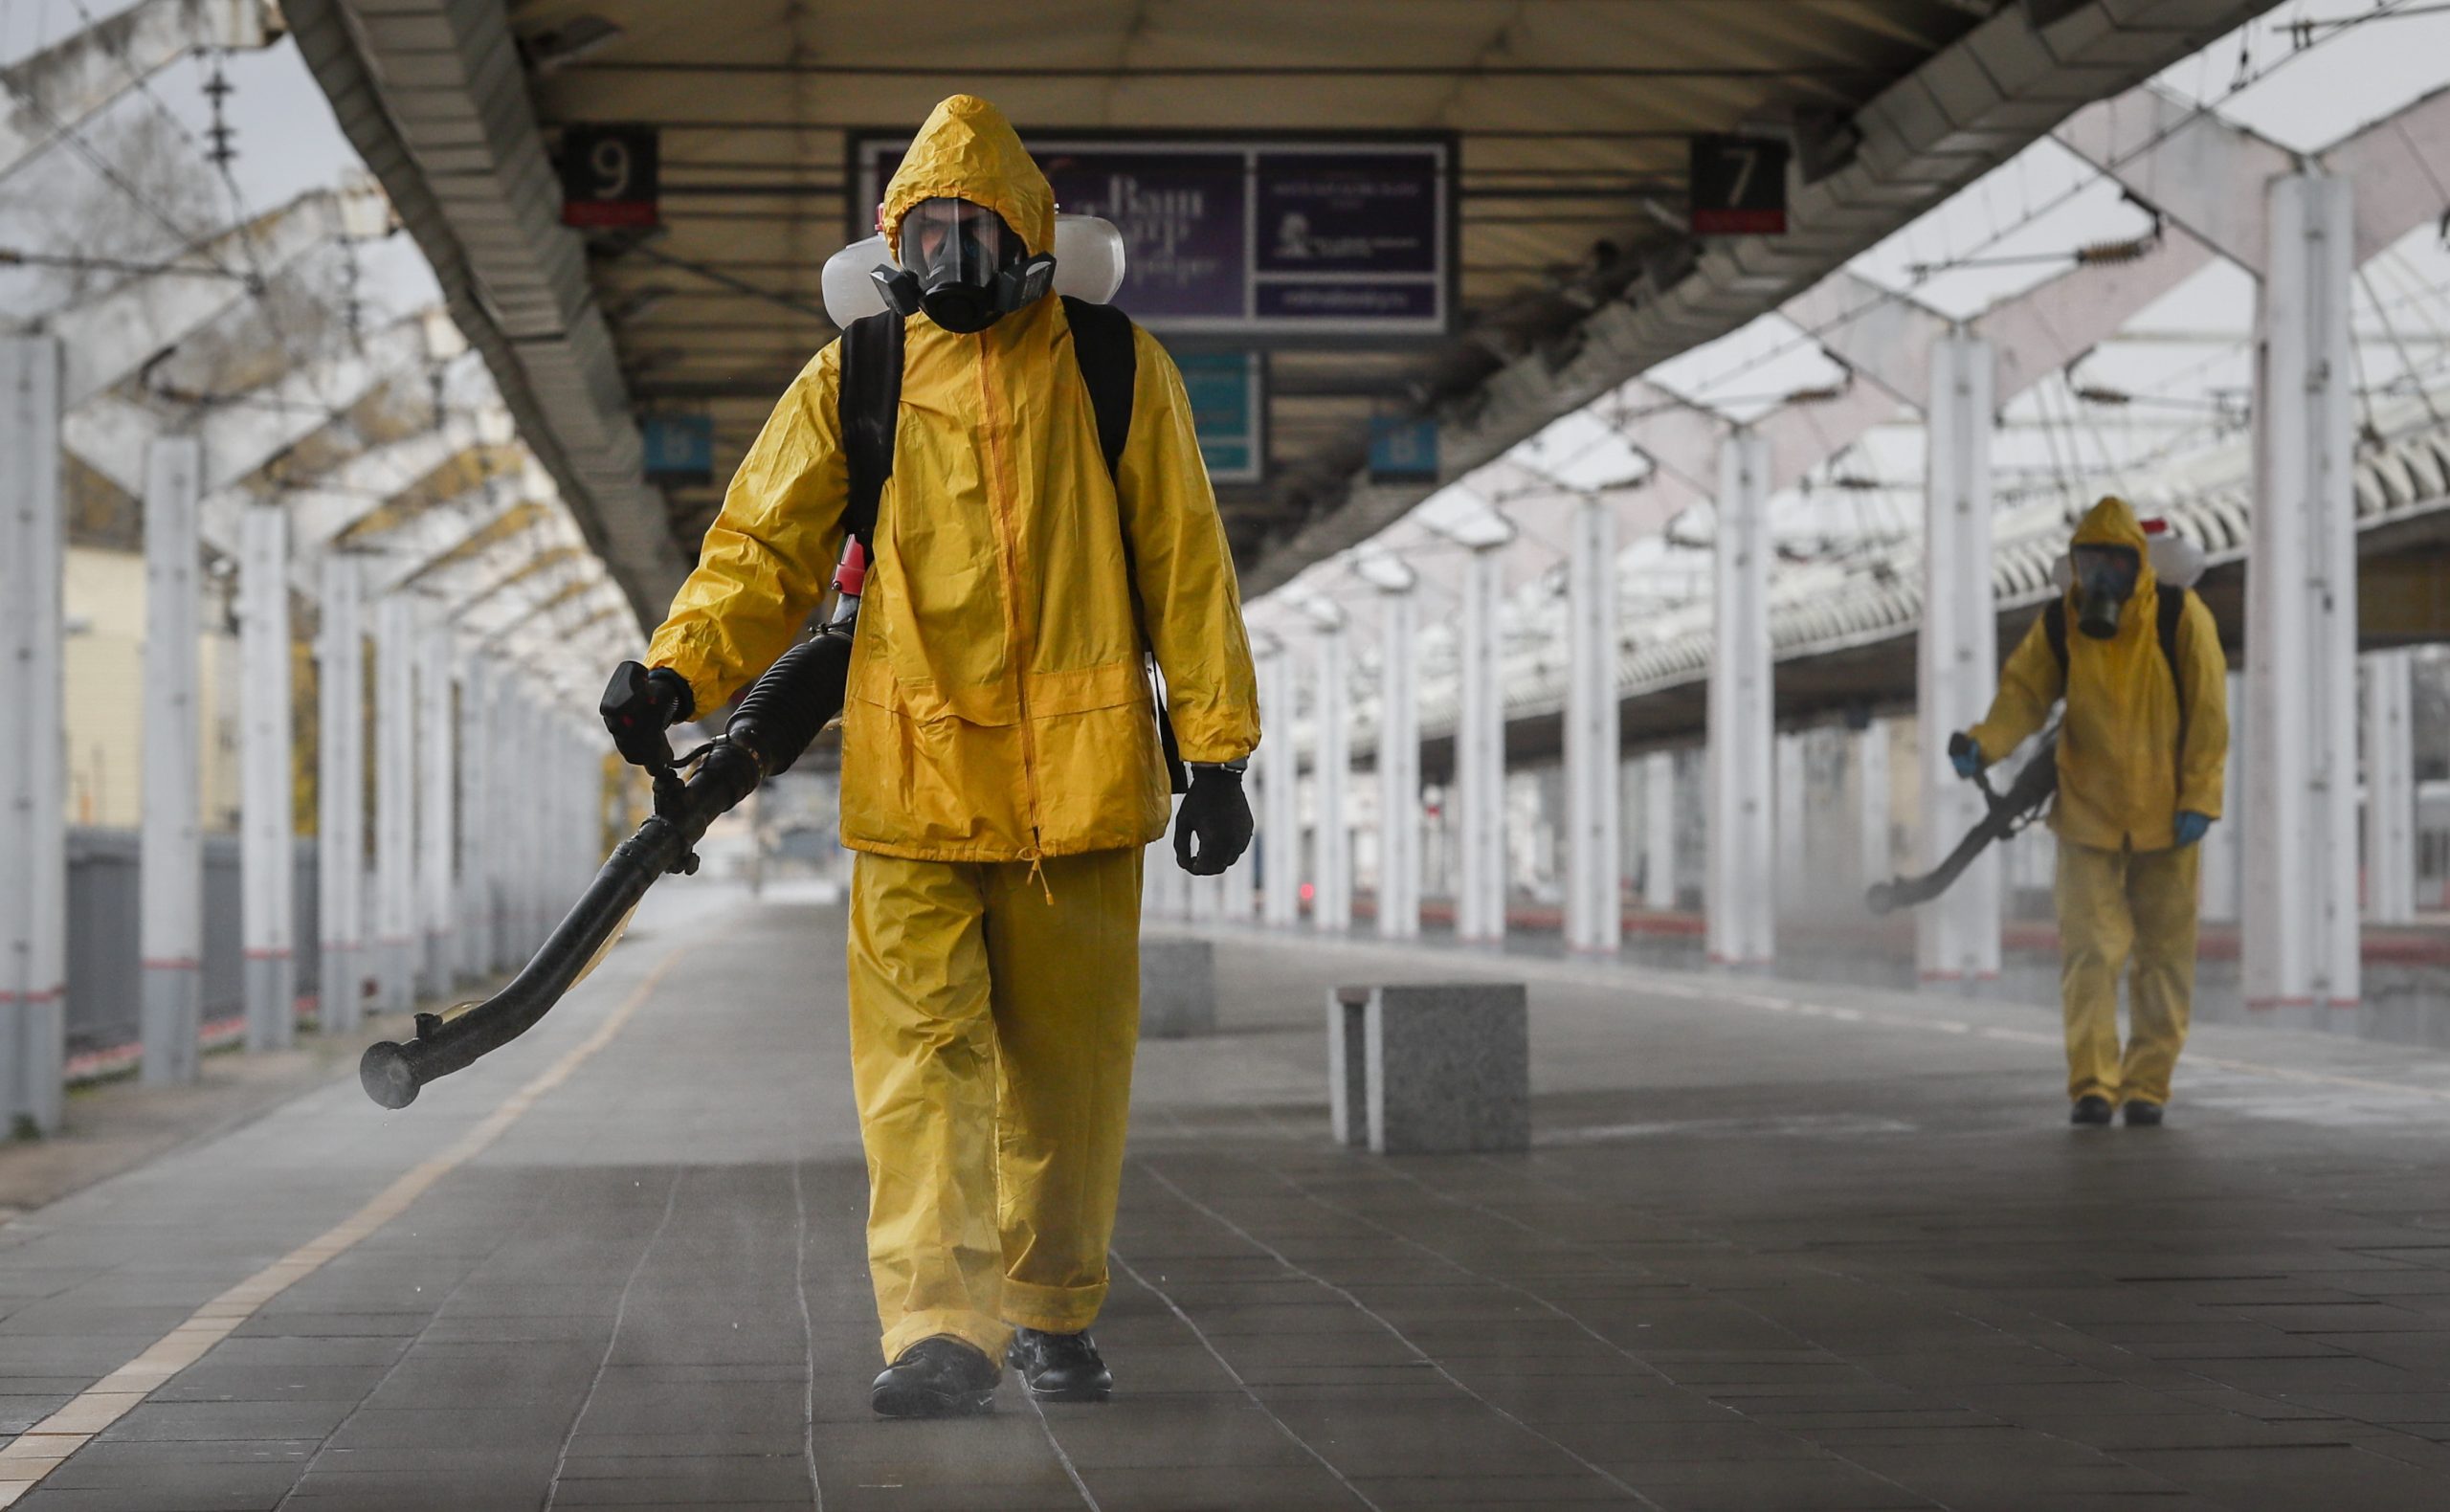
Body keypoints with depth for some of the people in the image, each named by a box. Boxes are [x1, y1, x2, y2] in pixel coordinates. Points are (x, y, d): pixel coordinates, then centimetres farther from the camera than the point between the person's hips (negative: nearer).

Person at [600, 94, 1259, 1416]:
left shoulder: (1118, 373, 5)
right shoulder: (848, 387, 6)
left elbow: (1183, 568, 7)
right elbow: (765, 550, 4)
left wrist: (1216, 753, 3)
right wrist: (678, 671, -13)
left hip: (1080, 779, 0)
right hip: (911, 776, 0)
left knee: (1065, 1059, 8)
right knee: (922, 1047, -10)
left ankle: (1054, 1316, 24)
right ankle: (939, 1331, -14)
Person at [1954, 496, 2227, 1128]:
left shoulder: (2181, 618, -9)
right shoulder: (2058, 627, -4)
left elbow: (2209, 713, -7)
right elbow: (2023, 694, -4)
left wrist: (2198, 800, -11)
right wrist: (1983, 743, -25)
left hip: (2165, 819, 0)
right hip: (2088, 816, 0)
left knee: (2165, 957, 5)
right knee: (2091, 951, -9)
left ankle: (2147, 1086, 15)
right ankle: (2092, 1087, -5)